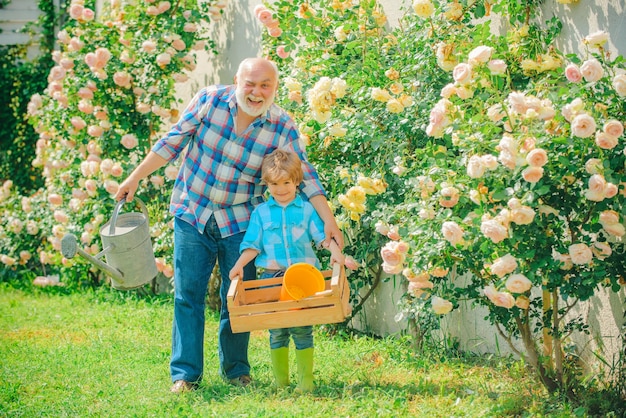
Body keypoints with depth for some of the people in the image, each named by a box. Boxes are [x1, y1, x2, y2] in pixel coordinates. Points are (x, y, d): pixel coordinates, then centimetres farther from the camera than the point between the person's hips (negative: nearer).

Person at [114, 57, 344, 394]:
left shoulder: (282, 128, -10)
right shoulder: (209, 101, -11)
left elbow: (304, 176, -7)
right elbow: (173, 141, -2)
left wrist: (329, 221, -15)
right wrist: (135, 177, -1)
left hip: (239, 221, 0)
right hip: (192, 214, 0)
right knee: (188, 294, -1)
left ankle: (236, 369, 21)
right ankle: (185, 373, 6)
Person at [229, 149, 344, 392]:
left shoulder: (307, 209, 6)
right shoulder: (261, 212, 9)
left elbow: (322, 234, 1)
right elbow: (253, 245, 6)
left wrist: (335, 251, -16)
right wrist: (240, 264, -9)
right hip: (272, 278, 1)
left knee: (302, 330, -2)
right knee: (276, 331, 4)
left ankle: (306, 380, 5)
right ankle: (280, 381, 12)